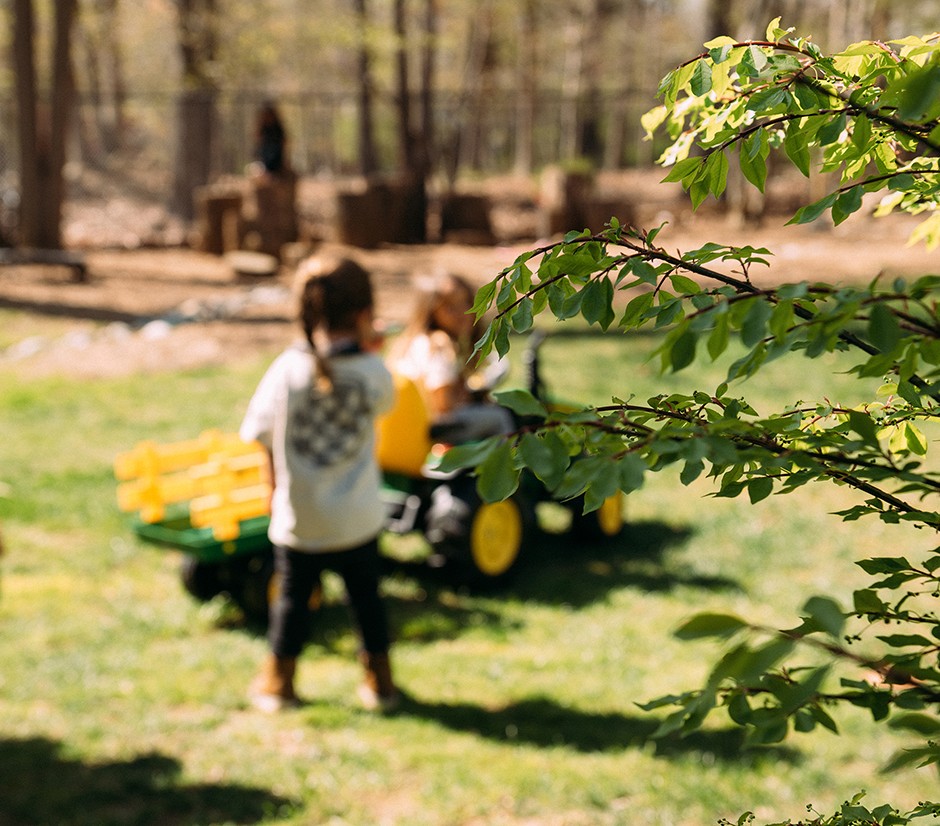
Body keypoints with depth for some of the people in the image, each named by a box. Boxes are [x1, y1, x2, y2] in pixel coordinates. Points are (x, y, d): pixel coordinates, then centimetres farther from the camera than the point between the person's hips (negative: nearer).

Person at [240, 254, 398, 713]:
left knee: (293, 597, 15)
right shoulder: (372, 371, -13)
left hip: (298, 518, 0)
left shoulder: (288, 369, -13)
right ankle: (379, 681, 27)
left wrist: (274, 489, 11)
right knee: (366, 595, 16)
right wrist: (369, 350, 8)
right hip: (357, 520, 0)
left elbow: (261, 433, -4)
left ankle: (278, 681, 27)